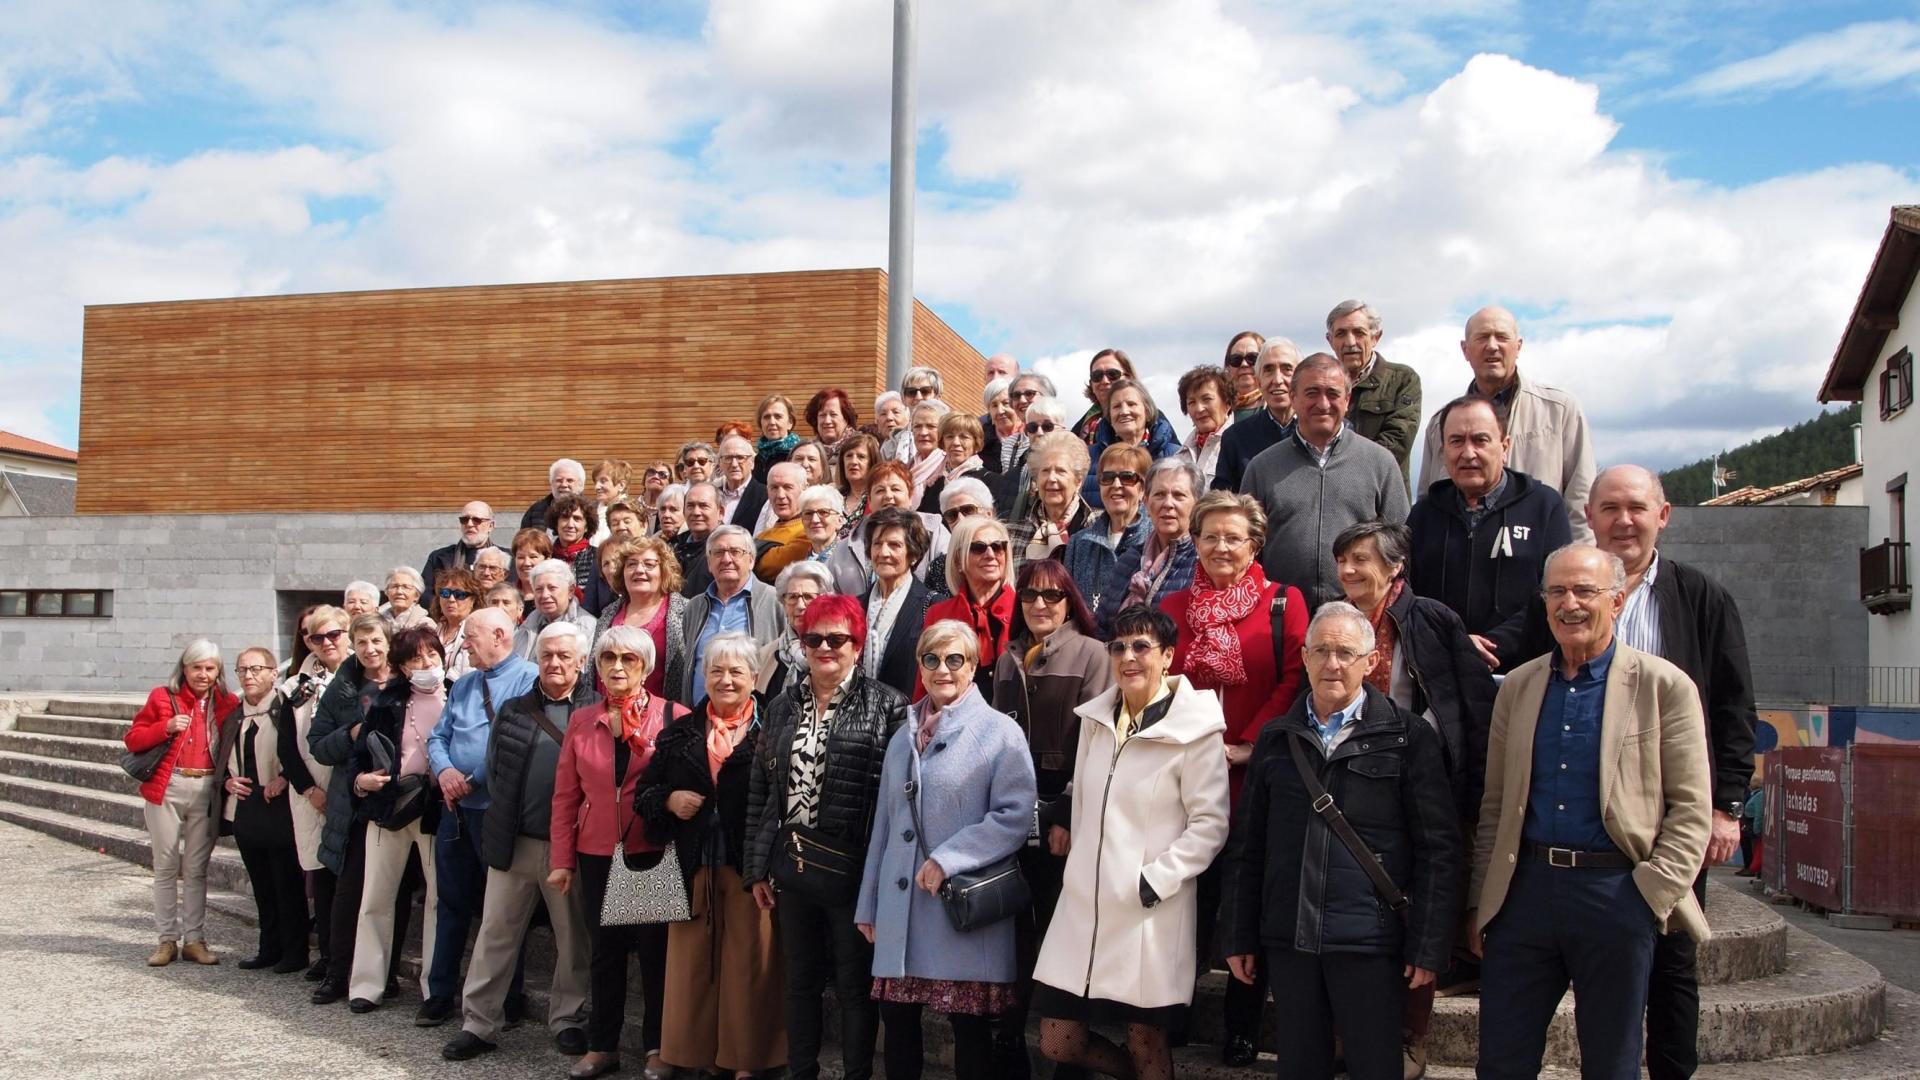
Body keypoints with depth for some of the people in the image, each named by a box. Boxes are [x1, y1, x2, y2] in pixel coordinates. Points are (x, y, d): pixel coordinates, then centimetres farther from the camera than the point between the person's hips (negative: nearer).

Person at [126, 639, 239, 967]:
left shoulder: (228, 703, 6)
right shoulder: (163, 697, 5)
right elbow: (133, 739, 4)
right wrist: (166, 727, -12)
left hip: (206, 790, 1)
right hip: (168, 788, 0)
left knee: (196, 868, 6)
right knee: (166, 865, 4)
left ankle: (194, 939, 11)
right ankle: (167, 939, 11)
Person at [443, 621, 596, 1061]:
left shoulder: (597, 711, -1)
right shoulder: (513, 710, 9)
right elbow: (494, 770, 11)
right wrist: (499, 825, 5)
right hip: (514, 842, 3)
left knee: (573, 937, 8)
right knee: (495, 933, 7)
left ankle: (567, 1019, 22)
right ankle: (478, 1022, 16)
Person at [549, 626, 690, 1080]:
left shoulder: (674, 718, -4)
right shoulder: (582, 721, 7)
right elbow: (566, 796, 8)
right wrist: (562, 859, 5)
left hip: (652, 853, -3)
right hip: (597, 855, 3)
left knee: (655, 949, 4)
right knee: (604, 950, 12)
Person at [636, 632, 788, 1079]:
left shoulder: (772, 731, -1)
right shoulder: (680, 732, 12)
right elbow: (644, 791, 16)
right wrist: (669, 800, -4)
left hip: (751, 868, -4)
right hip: (693, 865, 4)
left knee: (748, 965, 2)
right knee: (692, 962, 8)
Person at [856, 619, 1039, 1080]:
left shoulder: (1000, 731, -2)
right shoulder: (903, 737, 16)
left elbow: (1015, 815, -11)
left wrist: (947, 859, -17)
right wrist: (868, 904, 16)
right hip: (901, 907, 5)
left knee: (969, 1026, 2)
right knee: (897, 1018, 6)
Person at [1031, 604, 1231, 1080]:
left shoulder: (1195, 731, -9)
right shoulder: (1095, 717, 10)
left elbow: (1210, 824, -11)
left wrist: (1154, 882, -15)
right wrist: (1068, 836, 12)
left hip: (1150, 914, -6)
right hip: (1083, 904, 6)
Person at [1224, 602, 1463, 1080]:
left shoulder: (1407, 736, -1)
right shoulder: (1276, 740, 10)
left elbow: (1438, 847, -3)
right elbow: (1248, 847, 13)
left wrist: (1428, 946, -8)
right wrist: (1242, 938, 10)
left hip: (1369, 942, -3)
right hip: (1288, 940, 4)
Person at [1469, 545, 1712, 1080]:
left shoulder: (1664, 686, -1)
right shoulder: (1517, 686, 10)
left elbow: (1691, 810, -3)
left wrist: (1653, 896, -12)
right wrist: (1480, 901, 9)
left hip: (1616, 892, -3)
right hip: (1524, 889, 3)